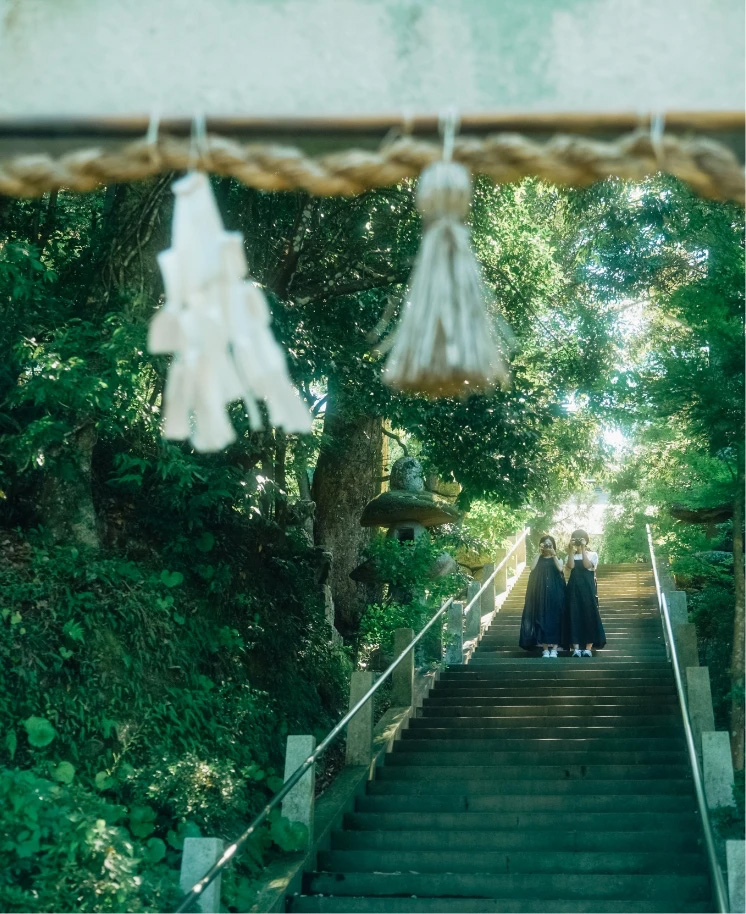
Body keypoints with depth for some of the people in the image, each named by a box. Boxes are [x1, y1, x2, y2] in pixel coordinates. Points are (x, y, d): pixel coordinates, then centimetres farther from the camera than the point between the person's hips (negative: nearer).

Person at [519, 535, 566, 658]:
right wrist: (538, 553, -10)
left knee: (555, 618, -3)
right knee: (542, 618, -3)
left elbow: (560, 568, -14)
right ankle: (545, 649, 1)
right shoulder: (538, 559, 10)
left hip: (555, 593, -1)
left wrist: (554, 554, -14)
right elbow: (532, 568, -11)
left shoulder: (557, 559, 8)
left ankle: (554, 648, 0)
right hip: (541, 593, 1)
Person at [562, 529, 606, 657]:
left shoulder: (593, 555, 6)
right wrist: (571, 550, -12)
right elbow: (570, 566, -11)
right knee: (574, 616, -5)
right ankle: (576, 648, -5)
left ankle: (588, 648, 0)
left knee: (589, 615, -5)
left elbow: (587, 565, -14)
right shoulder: (571, 556, 11)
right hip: (574, 589, 1)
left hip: (588, 589, -1)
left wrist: (583, 549, -14)